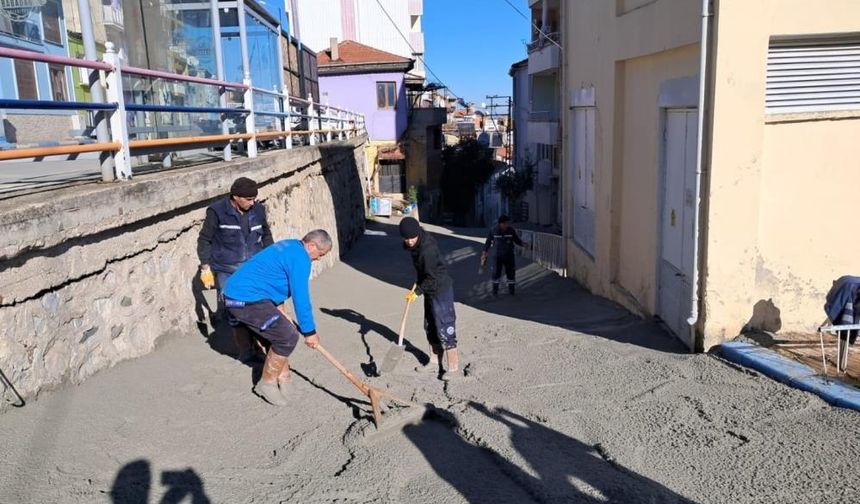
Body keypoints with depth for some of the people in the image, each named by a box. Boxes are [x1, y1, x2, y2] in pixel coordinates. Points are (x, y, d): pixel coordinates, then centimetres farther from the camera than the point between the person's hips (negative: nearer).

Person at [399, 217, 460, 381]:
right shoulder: (416, 245, 0)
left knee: (444, 328, -5)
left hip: (441, 290, -9)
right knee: (430, 327, 17)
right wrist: (418, 285, 12)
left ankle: (454, 367, 4)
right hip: (430, 290, 10)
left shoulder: (427, 249, -28)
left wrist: (417, 292, -13)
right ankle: (434, 362, 29)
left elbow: (432, 278, -23)